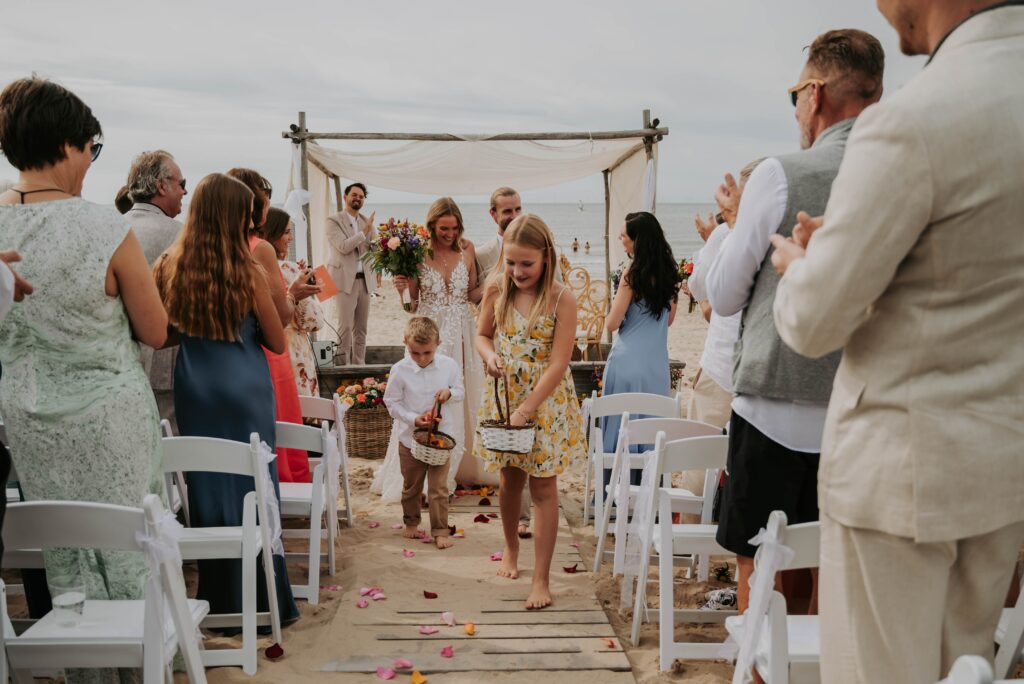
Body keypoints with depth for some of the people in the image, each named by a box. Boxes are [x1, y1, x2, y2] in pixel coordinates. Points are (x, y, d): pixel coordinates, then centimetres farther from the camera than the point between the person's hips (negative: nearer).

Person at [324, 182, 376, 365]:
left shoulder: (366, 222, 15)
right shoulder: (333, 221, -2)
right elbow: (343, 246, -15)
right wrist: (365, 231, -14)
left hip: (364, 280, 5)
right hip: (345, 280, -5)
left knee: (361, 328, 7)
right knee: (345, 326, -7)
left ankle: (359, 366, 14)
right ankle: (344, 367, -1)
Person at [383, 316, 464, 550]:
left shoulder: (449, 365, -6)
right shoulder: (400, 370, -13)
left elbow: (461, 392, 6)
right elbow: (391, 401, -6)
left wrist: (450, 393, -17)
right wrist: (413, 418, -18)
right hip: (411, 437, 0)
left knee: (439, 488, 2)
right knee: (411, 486, 17)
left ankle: (440, 531, 12)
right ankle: (411, 523, 38)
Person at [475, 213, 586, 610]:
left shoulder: (561, 299, -15)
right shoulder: (496, 288, -4)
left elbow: (558, 363, -18)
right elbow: (482, 334, 9)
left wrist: (527, 409, -22)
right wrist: (490, 355, -14)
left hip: (546, 401, -3)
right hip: (504, 396, 3)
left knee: (543, 488, 1)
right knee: (510, 479, 17)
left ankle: (541, 579, 11)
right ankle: (511, 546, 43)